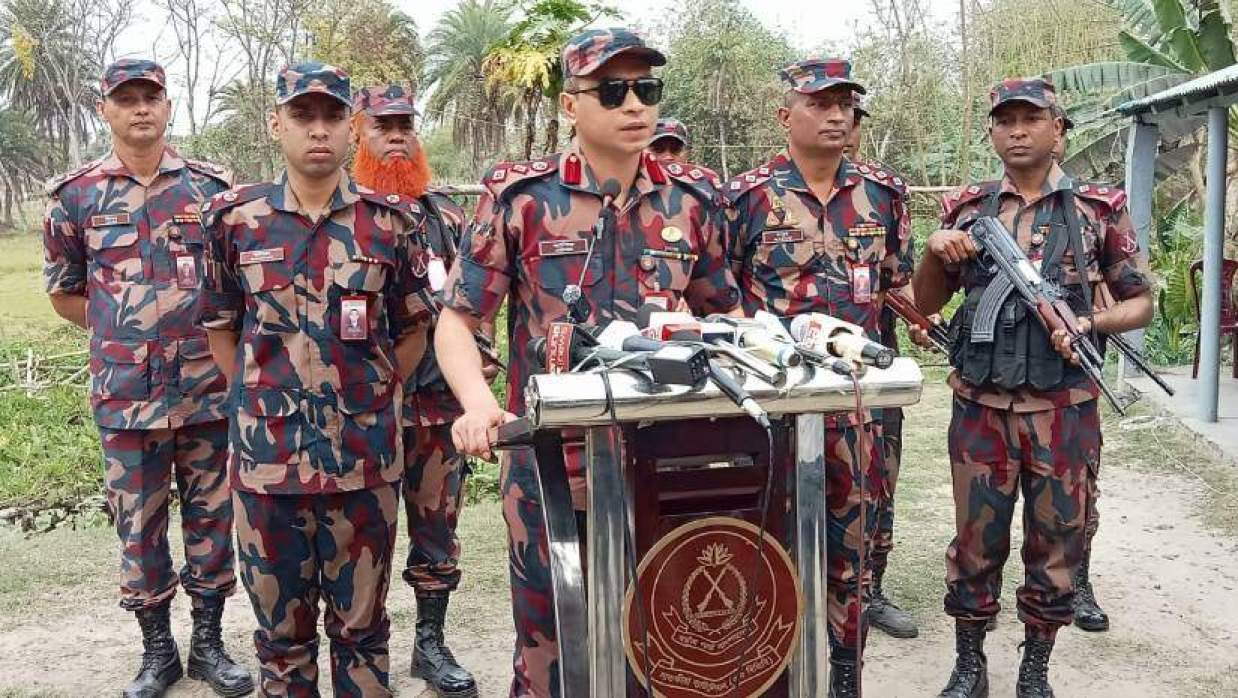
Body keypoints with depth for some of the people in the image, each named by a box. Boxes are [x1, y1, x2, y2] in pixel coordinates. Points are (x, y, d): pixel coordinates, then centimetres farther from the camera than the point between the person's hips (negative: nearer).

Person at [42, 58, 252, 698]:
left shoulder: (212, 186, 2)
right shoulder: (75, 194, 2)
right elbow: (63, 291, 11)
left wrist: (215, 334, 1)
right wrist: (122, 333, 5)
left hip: (209, 387, 0)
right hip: (124, 393, 0)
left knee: (211, 517, 9)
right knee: (138, 524, 8)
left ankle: (209, 643, 24)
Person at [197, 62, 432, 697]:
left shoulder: (391, 220, 0)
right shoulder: (235, 217, 2)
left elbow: (413, 331, 8)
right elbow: (220, 328, 12)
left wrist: (366, 397, 3)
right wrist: (259, 398, 7)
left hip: (364, 456, 0)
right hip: (266, 455, 1)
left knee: (360, 626, 12)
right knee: (280, 627, 13)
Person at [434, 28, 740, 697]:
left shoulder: (690, 201, 4)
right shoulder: (519, 196, -5)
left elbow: (722, 320, 17)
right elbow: (457, 321, -4)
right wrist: (480, 403, -23)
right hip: (550, 464, -2)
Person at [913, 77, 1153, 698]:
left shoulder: (1099, 207, 2)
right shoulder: (966, 208, 6)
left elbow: (1140, 301, 6)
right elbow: (925, 303, 13)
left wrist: (1093, 324, -14)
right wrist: (936, 251, -7)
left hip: (1065, 412, -1)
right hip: (980, 408, 1)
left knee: (1055, 547, 10)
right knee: (976, 542, 8)